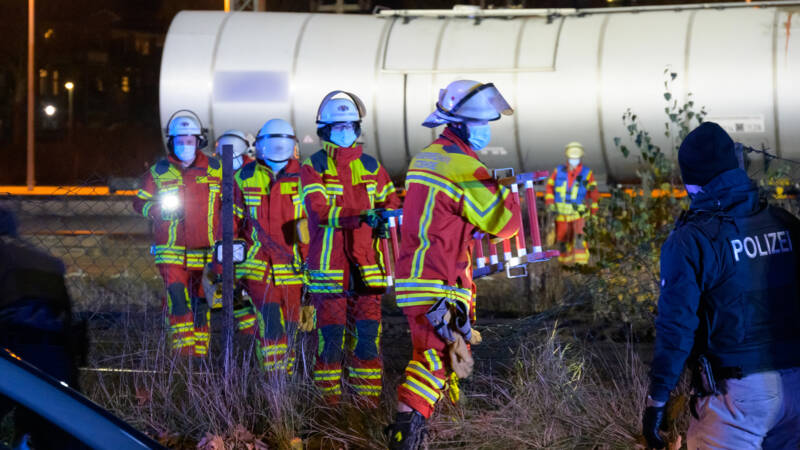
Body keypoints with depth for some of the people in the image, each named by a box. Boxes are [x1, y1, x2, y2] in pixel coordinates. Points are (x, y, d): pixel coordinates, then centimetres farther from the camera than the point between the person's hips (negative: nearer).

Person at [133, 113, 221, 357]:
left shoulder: (215, 169, 7)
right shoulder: (159, 172, 4)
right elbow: (140, 201, 10)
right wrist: (160, 211, -9)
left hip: (206, 253, 2)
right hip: (172, 253, -2)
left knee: (202, 306, 8)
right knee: (178, 304, -14)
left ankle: (201, 359, 17)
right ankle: (183, 358, -14)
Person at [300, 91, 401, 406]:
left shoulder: (371, 167, 15)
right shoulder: (314, 168, 0)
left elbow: (391, 202, 18)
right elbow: (319, 211, -14)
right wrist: (361, 216, -26)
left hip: (366, 264, 4)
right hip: (329, 265, -4)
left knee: (367, 330, 2)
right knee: (330, 332, -2)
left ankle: (367, 399, 8)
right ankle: (328, 399, 6)